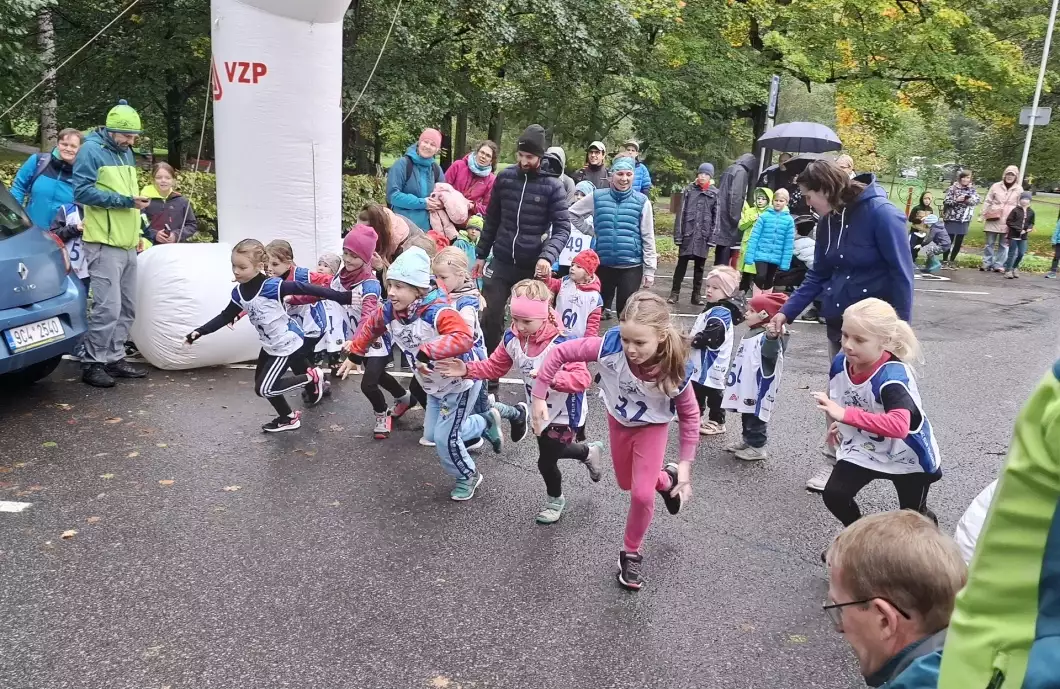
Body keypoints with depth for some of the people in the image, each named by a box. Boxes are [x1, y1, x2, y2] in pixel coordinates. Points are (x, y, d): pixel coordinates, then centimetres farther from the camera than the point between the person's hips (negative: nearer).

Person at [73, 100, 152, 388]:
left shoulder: (126, 153, 18)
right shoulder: (91, 150, -7)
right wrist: (125, 201, -20)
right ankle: (92, 363, -1)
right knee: (108, 307, -12)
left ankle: (115, 359, 21)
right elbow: (82, 191, -17)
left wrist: (140, 230, 19)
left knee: (127, 308, 11)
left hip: (127, 244, 9)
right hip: (104, 244, -9)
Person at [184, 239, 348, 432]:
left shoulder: (272, 286, -27)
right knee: (262, 384, 16)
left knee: (264, 388, -7)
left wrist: (343, 297, -37)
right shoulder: (239, 292, -4)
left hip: (287, 345, -8)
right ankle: (288, 418, 36)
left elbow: (305, 289, -32)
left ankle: (313, 377, 7)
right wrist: (199, 332, 0)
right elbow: (225, 316, 9)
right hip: (270, 346, 8)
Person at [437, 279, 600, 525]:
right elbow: (494, 366, -4)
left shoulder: (561, 342, -34)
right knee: (552, 452, 26)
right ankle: (589, 452, 56)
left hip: (562, 414, -7)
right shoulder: (513, 339, -14)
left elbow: (582, 378, -38)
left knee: (546, 461, 6)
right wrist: (467, 370, -21)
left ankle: (555, 500, 38)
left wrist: (551, 377, -53)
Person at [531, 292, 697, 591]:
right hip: (618, 420, 3)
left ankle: (631, 553, 18)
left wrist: (685, 463, -18)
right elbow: (560, 352, -28)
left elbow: (690, 415, -19)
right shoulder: (610, 346, -39)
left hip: (652, 427, -2)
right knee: (626, 483, 21)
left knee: (642, 494, -10)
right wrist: (539, 397, -26)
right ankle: (664, 479, 54)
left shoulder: (673, 371, -37)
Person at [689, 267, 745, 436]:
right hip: (702, 362, 10)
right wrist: (690, 338, 7)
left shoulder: (721, 313, -23)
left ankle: (717, 422, 17)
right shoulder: (714, 308, 10)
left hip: (711, 364, -10)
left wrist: (691, 340, -20)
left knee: (713, 394, 4)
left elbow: (709, 337, -30)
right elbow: (699, 330, 20)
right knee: (697, 390, 22)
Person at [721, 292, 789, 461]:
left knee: (756, 417, -1)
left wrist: (772, 337, -60)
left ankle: (757, 447, 9)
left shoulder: (768, 336, -20)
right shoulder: (751, 333, 12)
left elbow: (770, 353, -41)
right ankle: (746, 440, 34)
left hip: (759, 388, -10)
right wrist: (731, 376, 30)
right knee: (746, 415, 21)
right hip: (745, 385, 10)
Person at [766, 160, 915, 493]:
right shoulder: (828, 221, 2)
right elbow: (818, 274, 9)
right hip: (838, 319, 7)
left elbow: (901, 274, -17)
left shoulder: (881, 213, -19)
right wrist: (787, 311, 1)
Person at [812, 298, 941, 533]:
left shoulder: (893, 375, -36)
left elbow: (899, 426, -52)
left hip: (908, 456, -4)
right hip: (865, 449, 4)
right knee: (833, 495, -13)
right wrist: (838, 424, -1)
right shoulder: (841, 362, -16)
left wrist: (846, 415, -54)